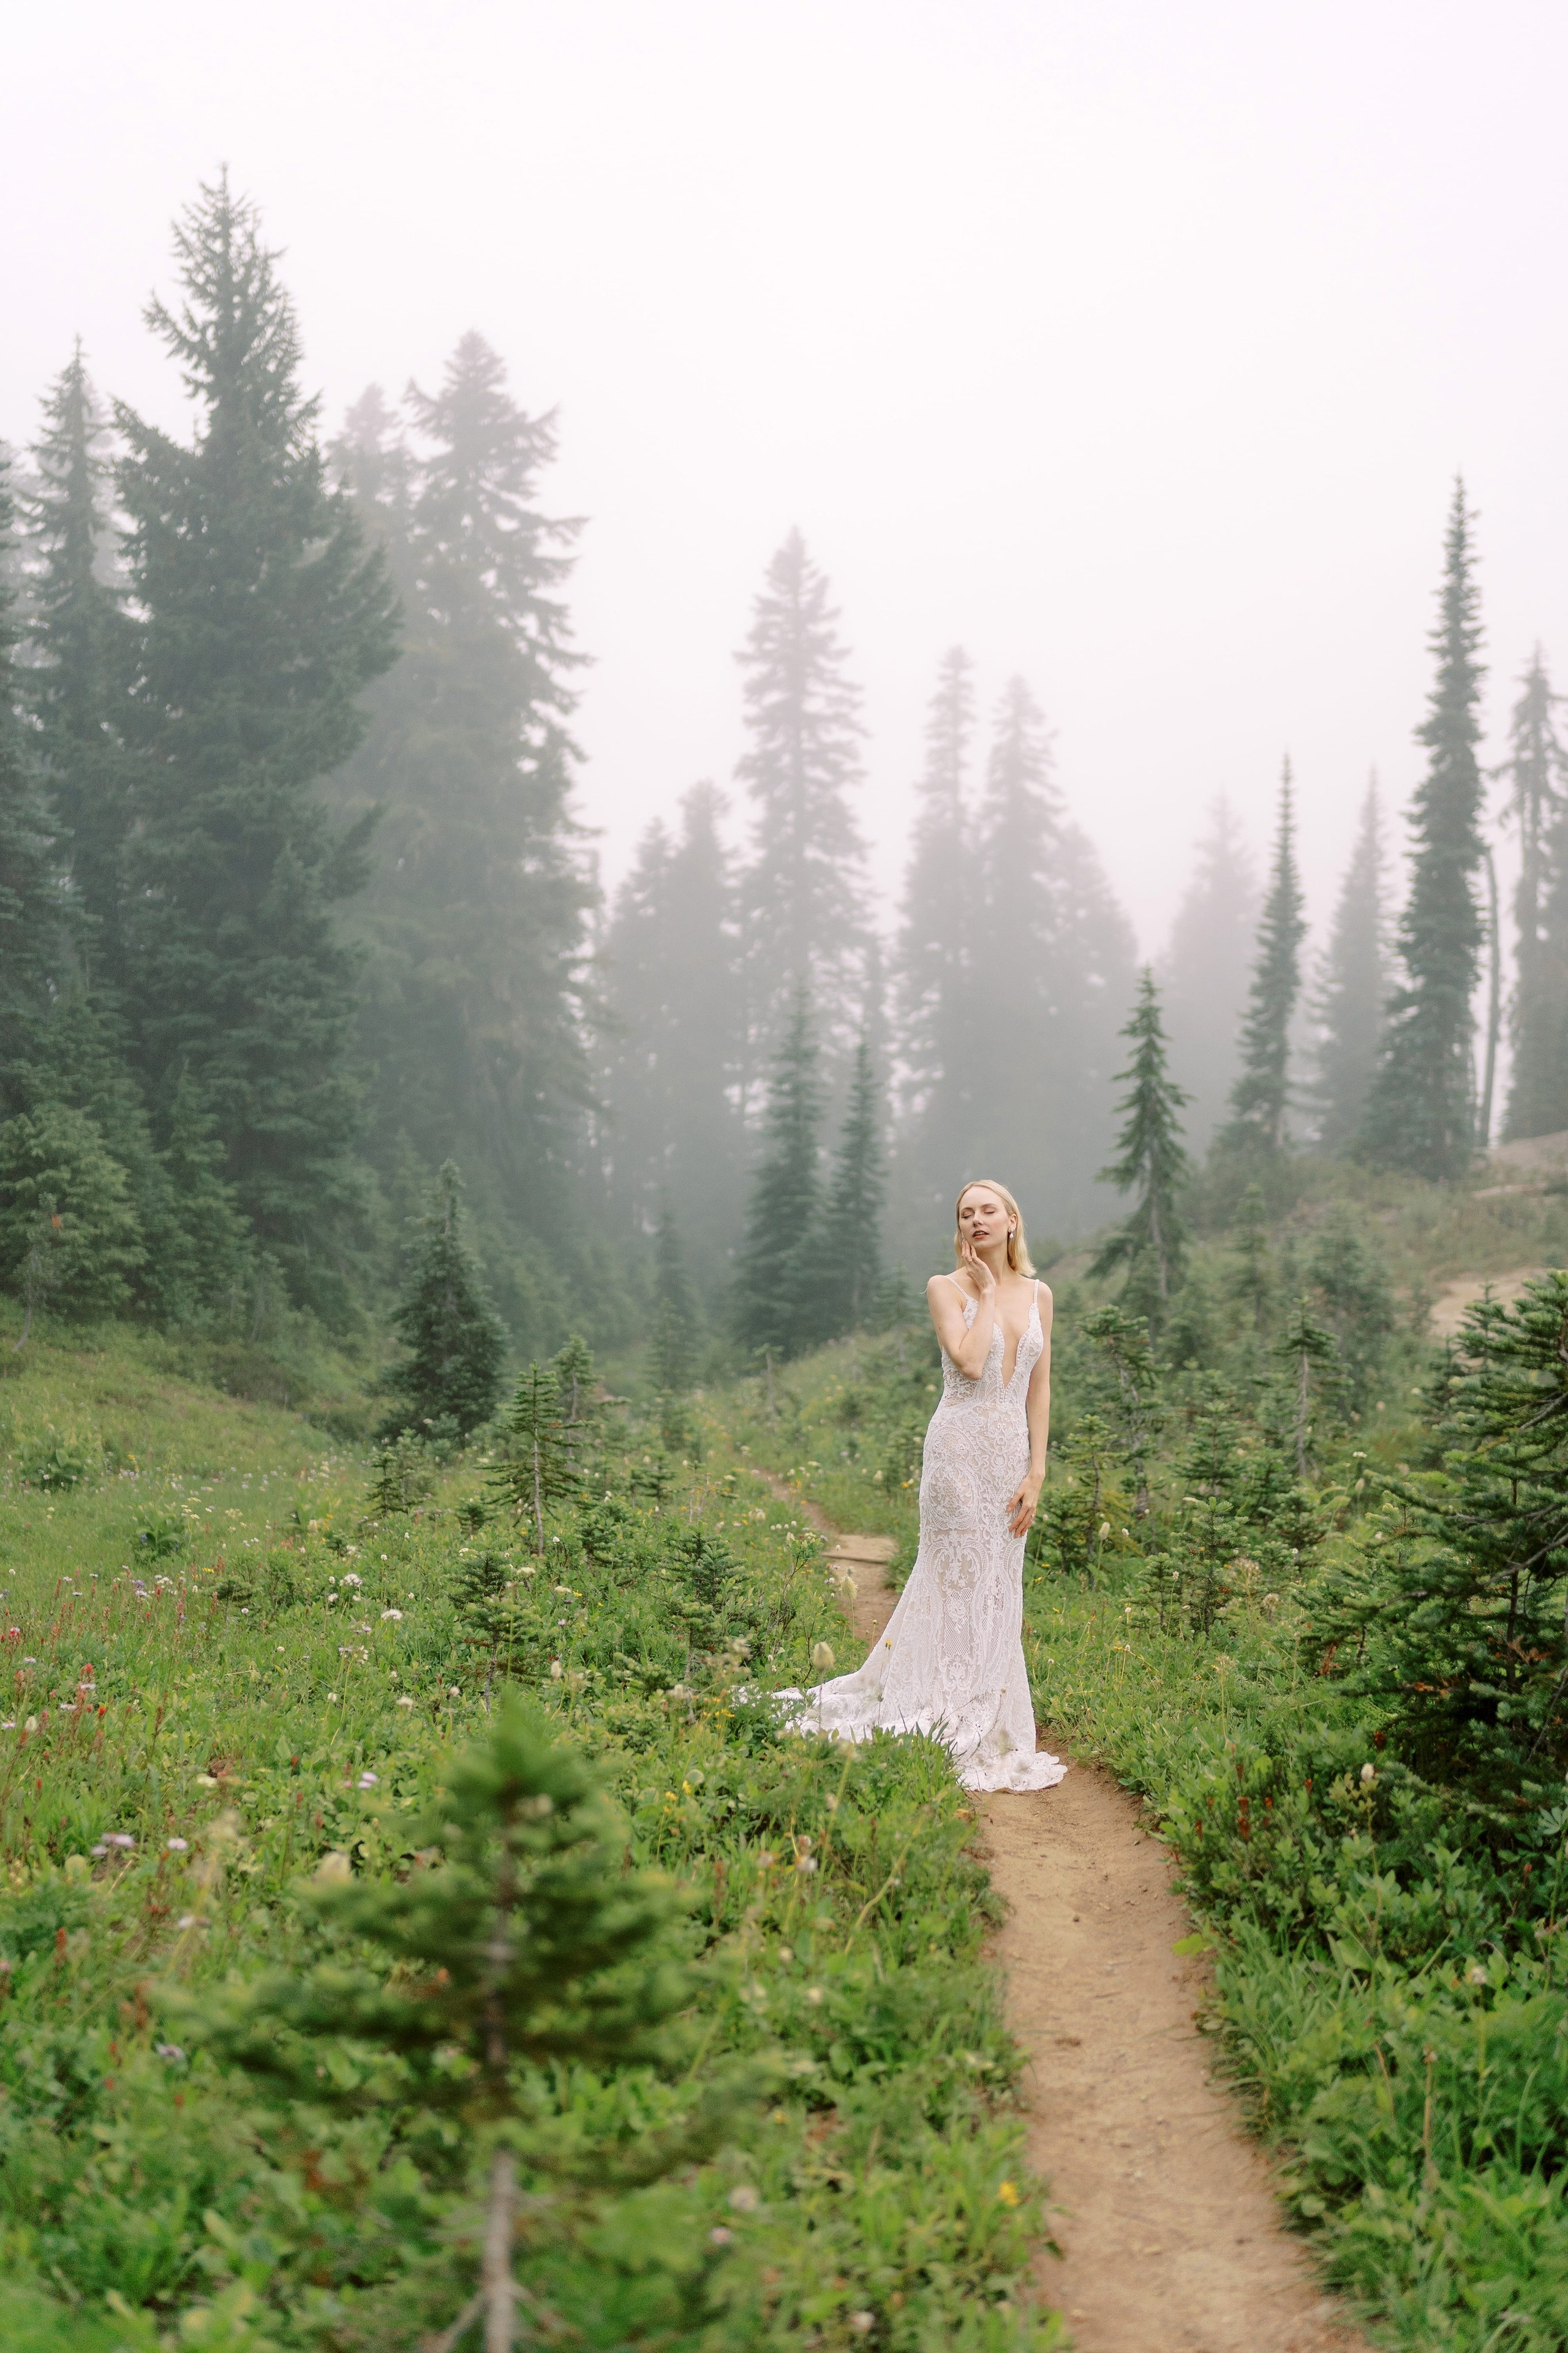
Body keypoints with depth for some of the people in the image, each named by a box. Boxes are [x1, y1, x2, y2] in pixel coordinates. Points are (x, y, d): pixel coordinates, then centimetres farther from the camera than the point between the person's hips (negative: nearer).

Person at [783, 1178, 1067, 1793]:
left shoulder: (1038, 1295, 12)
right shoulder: (946, 1288, -1)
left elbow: (1039, 1388, 9)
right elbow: (969, 1361, -17)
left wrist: (1036, 1472, 2)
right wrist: (984, 1289, -8)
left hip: (1013, 1453, 5)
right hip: (961, 1446, -5)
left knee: (992, 1590, 8)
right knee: (967, 1587, -4)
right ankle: (970, 1739, 4)